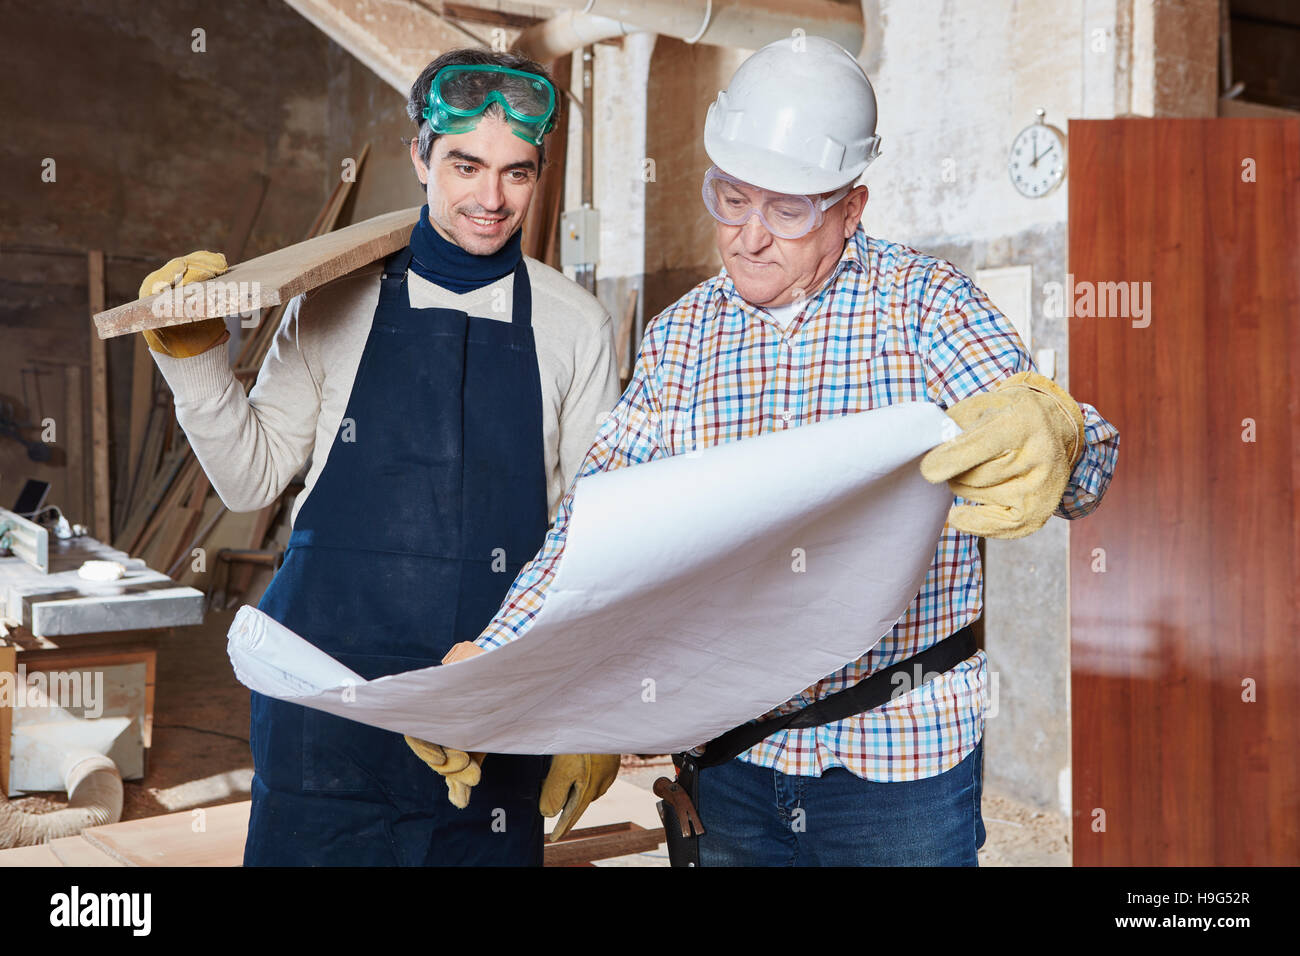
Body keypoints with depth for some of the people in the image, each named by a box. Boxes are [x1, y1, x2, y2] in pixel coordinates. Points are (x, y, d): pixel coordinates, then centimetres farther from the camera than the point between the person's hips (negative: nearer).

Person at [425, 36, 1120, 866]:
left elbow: (1079, 461, -13)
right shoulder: (681, 334, 5)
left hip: (905, 756, -2)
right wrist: (488, 660, -8)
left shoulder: (924, 300, -5)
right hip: (729, 755, 3)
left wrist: (1048, 438, -38)